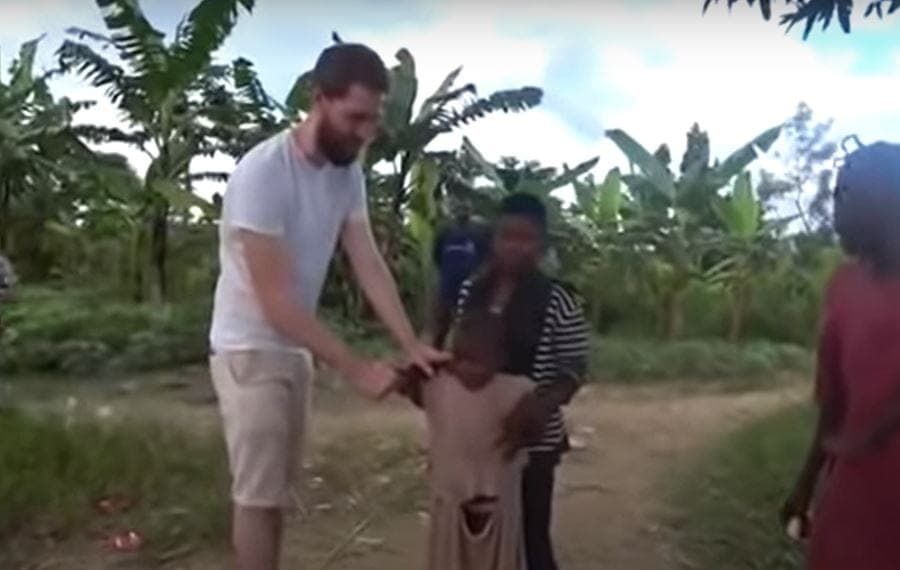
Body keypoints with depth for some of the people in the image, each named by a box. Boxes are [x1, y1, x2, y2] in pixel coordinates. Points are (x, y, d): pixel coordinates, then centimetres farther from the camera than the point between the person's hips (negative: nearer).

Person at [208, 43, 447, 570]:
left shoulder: (348, 173, -1)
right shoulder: (263, 173, -26)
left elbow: (370, 265, -3)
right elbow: (274, 299, -27)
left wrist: (413, 346, -13)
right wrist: (356, 368, -26)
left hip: (296, 350, 8)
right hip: (250, 350, -7)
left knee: (278, 491, 18)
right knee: (259, 494, 0)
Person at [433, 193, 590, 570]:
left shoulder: (558, 302, -11)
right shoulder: (468, 292, 2)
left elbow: (574, 370, -9)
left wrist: (539, 405, -28)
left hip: (531, 443, -4)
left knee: (532, 538, 8)